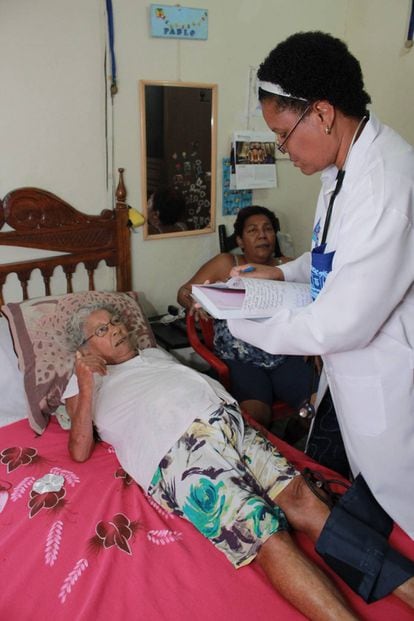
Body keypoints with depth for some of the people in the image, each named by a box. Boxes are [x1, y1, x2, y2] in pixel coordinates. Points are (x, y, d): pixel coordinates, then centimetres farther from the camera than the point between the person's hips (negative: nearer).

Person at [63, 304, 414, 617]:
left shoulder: (155, 353, 35)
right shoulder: (84, 383, 19)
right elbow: (80, 451, 8)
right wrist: (86, 386, -1)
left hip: (227, 420, 5)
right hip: (176, 447, -5)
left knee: (299, 494, -16)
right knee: (268, 536, -23)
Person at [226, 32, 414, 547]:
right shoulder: (343, 166, 2)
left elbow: (343, 323, -31)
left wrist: (240, 324, -19)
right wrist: (285, 271, 2)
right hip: (350, 367, 9)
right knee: (363, 491, 28)